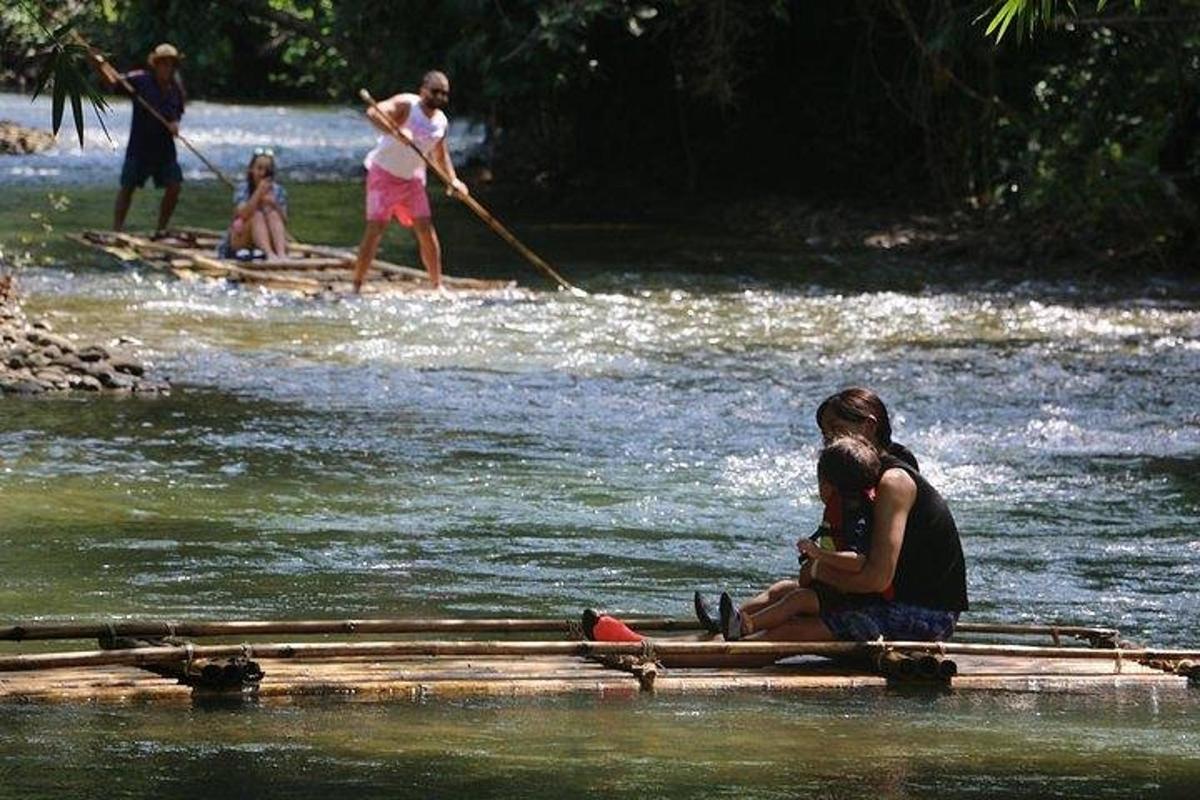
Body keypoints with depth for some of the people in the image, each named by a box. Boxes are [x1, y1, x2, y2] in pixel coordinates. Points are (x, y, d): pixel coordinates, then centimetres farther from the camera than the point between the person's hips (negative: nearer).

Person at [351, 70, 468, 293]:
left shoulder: (441, 122, 5)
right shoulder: (406, 105, -16)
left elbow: (440, 155, 21)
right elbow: (373, 113, -33)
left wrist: (452, 179, 6)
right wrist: (395, 131, -48)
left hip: (412, 178, 6)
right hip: (384, 173, -6)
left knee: (426, 230, 0)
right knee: (375, 228, -12)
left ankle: (438, 285, 9)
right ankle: (356, 286, -9)